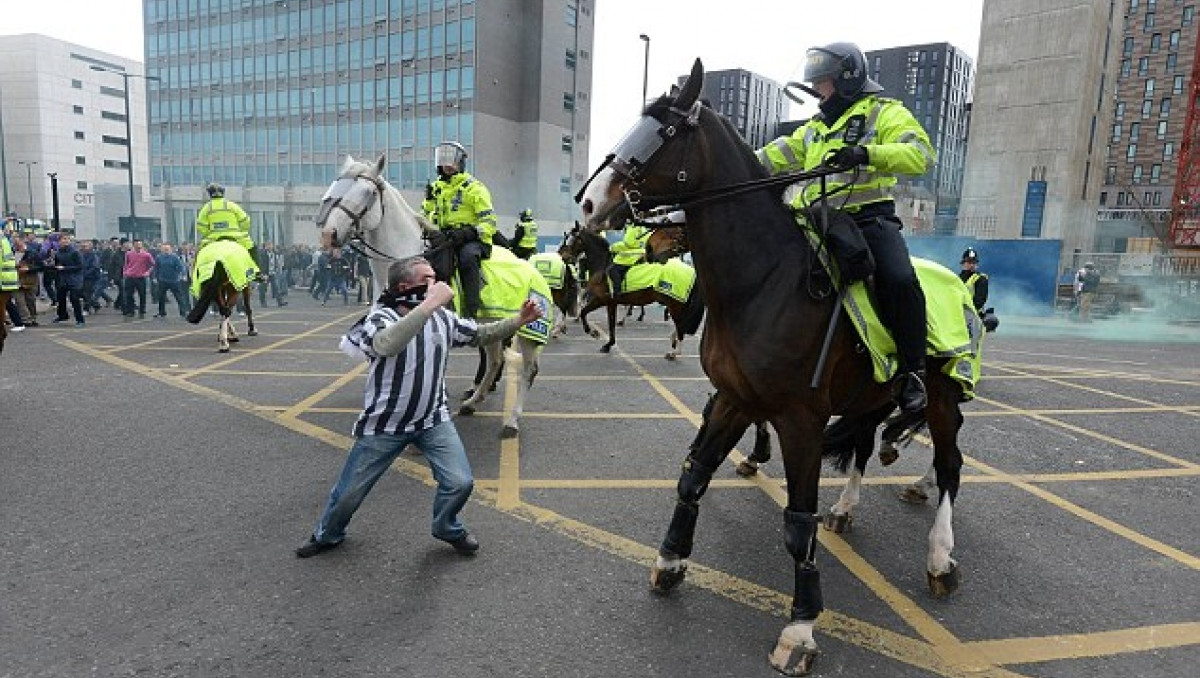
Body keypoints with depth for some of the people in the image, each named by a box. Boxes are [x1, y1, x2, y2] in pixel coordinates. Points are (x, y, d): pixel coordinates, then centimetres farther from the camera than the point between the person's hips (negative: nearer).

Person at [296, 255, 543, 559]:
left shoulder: (442, 317, -4)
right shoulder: (381, 317, -20)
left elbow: (480, 334, 9)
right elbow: (387, 344, -44)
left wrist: (518, 321, -3)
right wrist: (430, 304, -46)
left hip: (433, 420, 3)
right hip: (384, 424, -3)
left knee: (460, 482, -8)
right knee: (350, 492, 11)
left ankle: (447, 528, 25)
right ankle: (327, 536, 44)